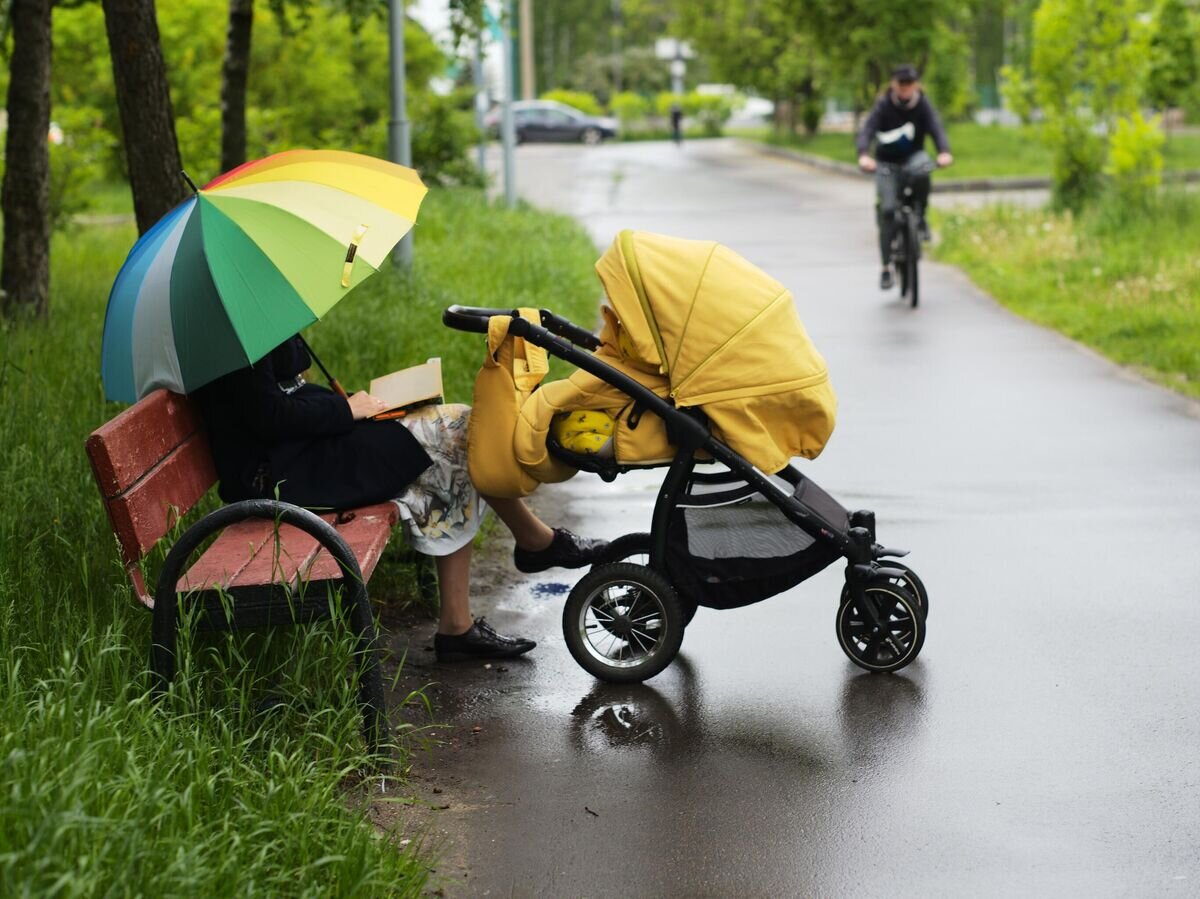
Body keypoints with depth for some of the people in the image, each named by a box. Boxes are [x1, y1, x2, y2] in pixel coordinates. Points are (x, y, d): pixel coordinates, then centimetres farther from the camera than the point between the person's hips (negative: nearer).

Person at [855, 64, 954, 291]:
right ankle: (886, 267, -3)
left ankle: (920, 217, -12)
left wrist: (944, 152, -46)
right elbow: (867, 130, -27)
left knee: (921, 173, -37)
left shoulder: (923, 105, -11)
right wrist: (863, 155, -49)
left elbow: (936, 128, -24)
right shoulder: (883, 106, -14)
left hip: (913, 157, 1)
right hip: (887, 163, 0)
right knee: (887, 211, -13)